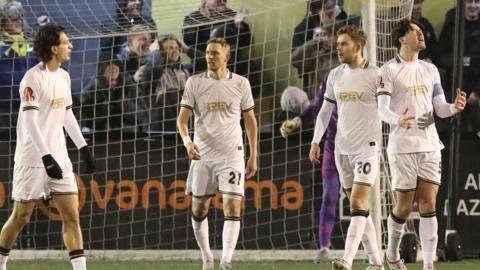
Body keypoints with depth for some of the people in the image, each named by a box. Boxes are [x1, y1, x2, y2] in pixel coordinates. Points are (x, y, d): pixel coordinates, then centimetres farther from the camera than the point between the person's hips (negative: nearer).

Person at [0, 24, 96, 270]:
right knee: (21, 217, 3)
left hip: (59, 157, 7)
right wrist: (47, 157, -25)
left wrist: (83, 148, 20)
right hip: (33, 158, -7)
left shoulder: (63, 76, 9)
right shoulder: (33, 78, -14)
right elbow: (30, 122, -19)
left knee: (72, 215, -2)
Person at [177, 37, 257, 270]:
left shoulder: (240, 83, 2)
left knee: (233, 206, -15)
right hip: (202, 155, 2)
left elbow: (250, 120, 10)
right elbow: (182, 118, -1)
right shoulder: (194, 83, 1)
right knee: (199, 209, 7)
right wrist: (187, 140, -21)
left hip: (232, 155, -1)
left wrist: (253, 155, 8)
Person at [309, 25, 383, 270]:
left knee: (358, 201, -16)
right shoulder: (335, 75, 10)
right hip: (342, 148, 6)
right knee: (358, 207, 7)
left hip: (366, 146, -6)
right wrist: (316, 142, 13)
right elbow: (325, 110, 18)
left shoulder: (375, 75, -7)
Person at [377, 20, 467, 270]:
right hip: (402, 146, -4)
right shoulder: (389, 70, -3)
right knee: (404, 207, 1)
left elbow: (440, 108, 14)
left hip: (430, 145, 4)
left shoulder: (430, 70, 13)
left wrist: (455, 107, -10)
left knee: (428, 205, -3)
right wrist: (398, 120, -34)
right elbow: (382, 109, -12)